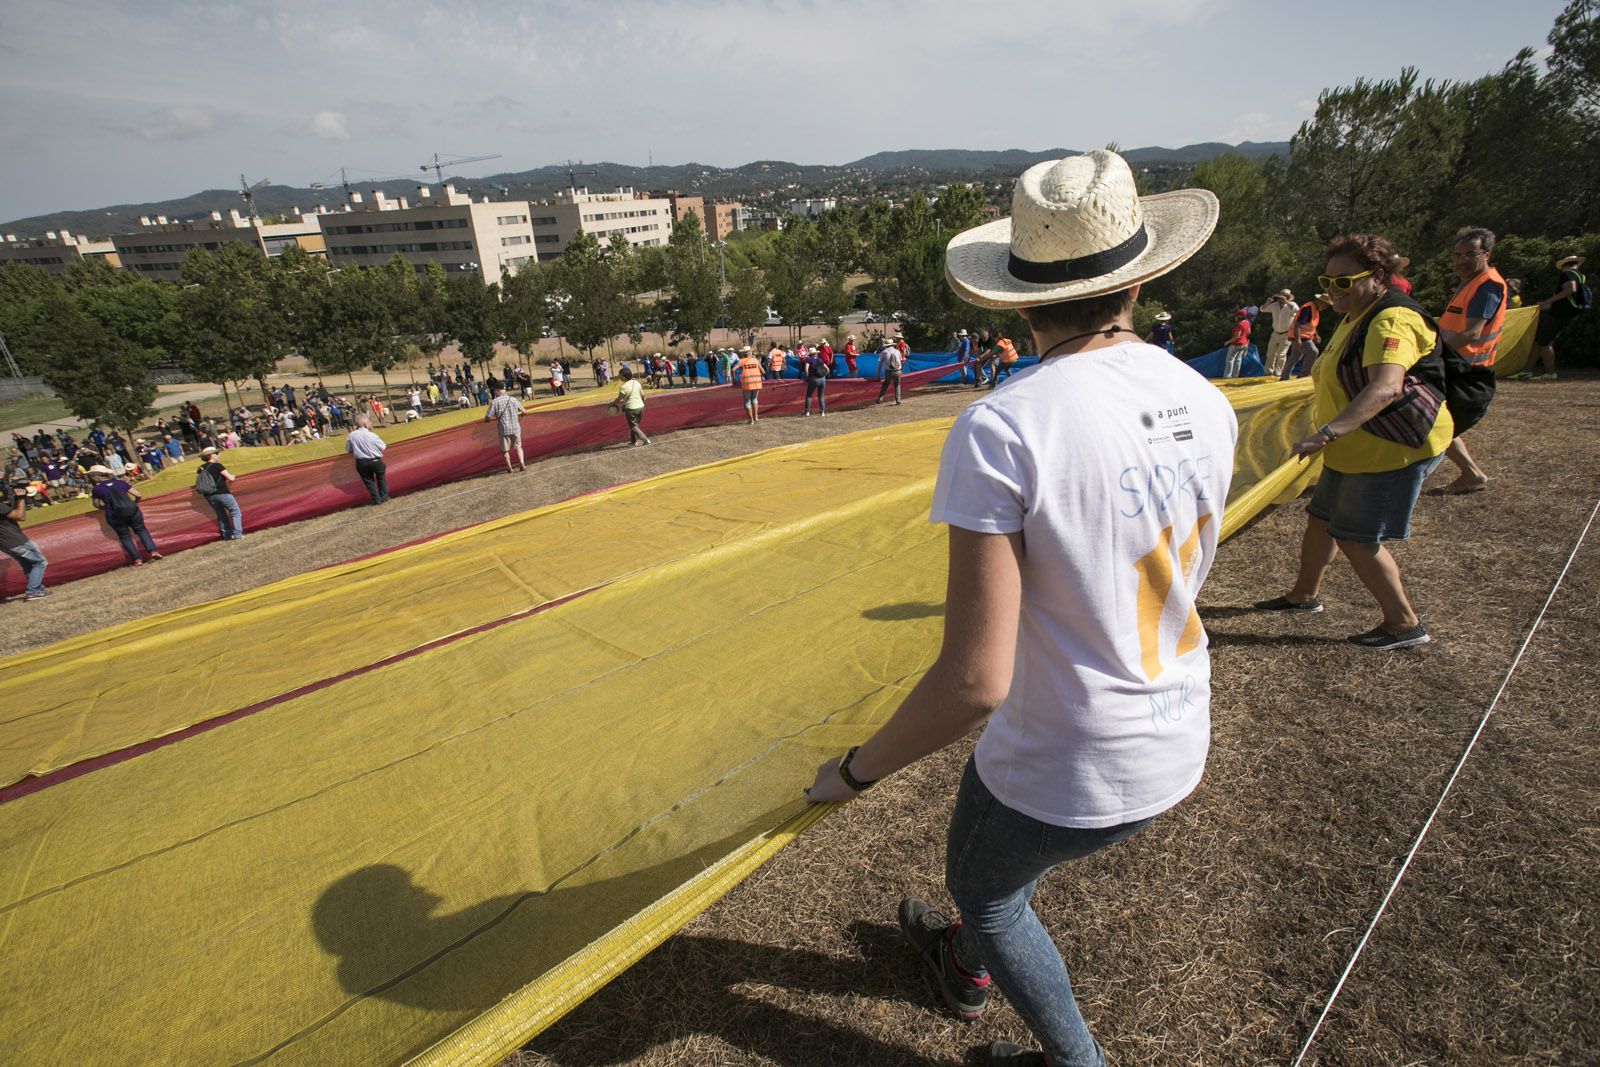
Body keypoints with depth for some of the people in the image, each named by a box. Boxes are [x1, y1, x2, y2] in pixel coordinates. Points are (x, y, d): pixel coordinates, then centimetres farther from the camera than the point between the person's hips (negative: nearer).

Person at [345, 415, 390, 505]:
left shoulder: (352, 435, -8)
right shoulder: (372, 435, -19)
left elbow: (348, 449, 3)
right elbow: (383, 447, -9)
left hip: (361, 462, 2)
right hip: (375, 460, -2)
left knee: (368, 480, 16)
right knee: (381, 478, 21)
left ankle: (376, 500, 18)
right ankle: (384, 497, 25)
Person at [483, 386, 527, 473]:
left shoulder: (494, 402, -8)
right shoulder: (513, 399, 1)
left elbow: (487, 418, -10)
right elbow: (524, 412, 8)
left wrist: (486, 420, 14)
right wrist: (519, 415, 31)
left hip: (504, 429, -2)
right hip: (516, 428, 3)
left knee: (505, 450, 14)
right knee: (518, 446, 20)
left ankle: (509, 468, 18)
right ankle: (522, 464, 5)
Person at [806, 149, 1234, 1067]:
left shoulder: (1000, 428, -28)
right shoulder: (1208, 404, -6)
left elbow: (975, 681, -29)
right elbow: (1178, 586, 8)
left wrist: (856, 772, -12)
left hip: (1065, 769, -7)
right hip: (1181, 750, 7)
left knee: (982, 888, 26)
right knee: (1007, 858, 34)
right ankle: (970, 965, 62)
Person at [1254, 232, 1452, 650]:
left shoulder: (1392, 320, -23)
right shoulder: (1356, 315, 12)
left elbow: (1385, 388, -40)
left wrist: (1328, 433, -49)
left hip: (1395, 447, -10)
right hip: (1355, 449, 10)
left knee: (1356, 538, -7)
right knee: (1321, 519, 17)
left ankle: (1405, 623, 9)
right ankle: (1305, 594, 35)